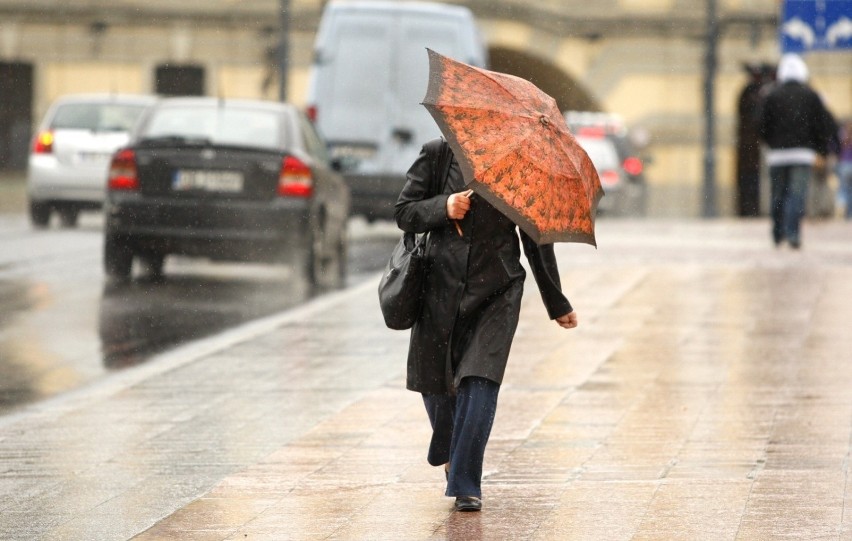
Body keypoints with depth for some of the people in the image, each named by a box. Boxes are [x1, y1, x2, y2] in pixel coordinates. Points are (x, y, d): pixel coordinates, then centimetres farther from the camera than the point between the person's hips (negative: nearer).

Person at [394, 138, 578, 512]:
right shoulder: (437, 155, 2)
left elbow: (536, 240, 7)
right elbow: (404, 213, 2)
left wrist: (557, 304, 10)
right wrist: (443, 208, -19)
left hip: (496, 291, -2)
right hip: (442, 287, 2)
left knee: (480, 380, -16)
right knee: (435, 383, 10)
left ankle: (465, 485, -11)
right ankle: (448, 453, 42)